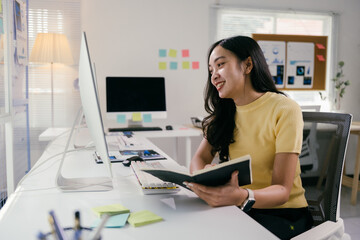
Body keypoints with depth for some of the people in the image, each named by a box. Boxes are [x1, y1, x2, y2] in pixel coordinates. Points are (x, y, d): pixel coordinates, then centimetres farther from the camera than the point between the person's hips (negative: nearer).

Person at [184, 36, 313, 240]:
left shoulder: (285, 110, -15)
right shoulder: (224, 113, 6)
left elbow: (282, 190, -18)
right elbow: (200, 158, 0)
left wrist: (241, 197, -39)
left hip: (284, 214, -5)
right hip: (242, 209, 5)